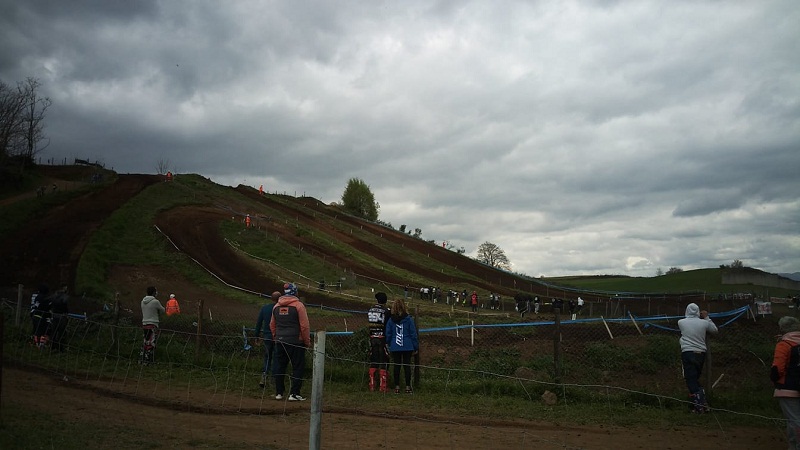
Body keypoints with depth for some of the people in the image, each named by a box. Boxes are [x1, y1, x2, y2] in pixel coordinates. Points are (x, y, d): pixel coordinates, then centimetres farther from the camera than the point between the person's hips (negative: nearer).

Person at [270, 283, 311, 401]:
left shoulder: (276, 306, 8)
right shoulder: (298, 305, -9)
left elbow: (272, 325, 16)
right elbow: (304, 326, -11)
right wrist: (307, 341, -2)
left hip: (280, 342, 6)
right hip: (296, 342, -5)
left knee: (279, 367, 13)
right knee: (298, 367, 2)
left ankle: (279, 393, 18)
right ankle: (294, 393, 0)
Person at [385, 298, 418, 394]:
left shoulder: (390, 320, 0)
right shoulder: (409, 319, -4)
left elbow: (388, 334, 3)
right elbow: (413, 334, -2)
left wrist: (388, 345, 13)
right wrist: (416, 347, 3)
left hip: (395, 347, 1)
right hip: (407, 347, -1)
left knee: (396, 366, 7)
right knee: (407, 366, 5)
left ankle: (397, 387, 9)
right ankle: (408, 387, 6)